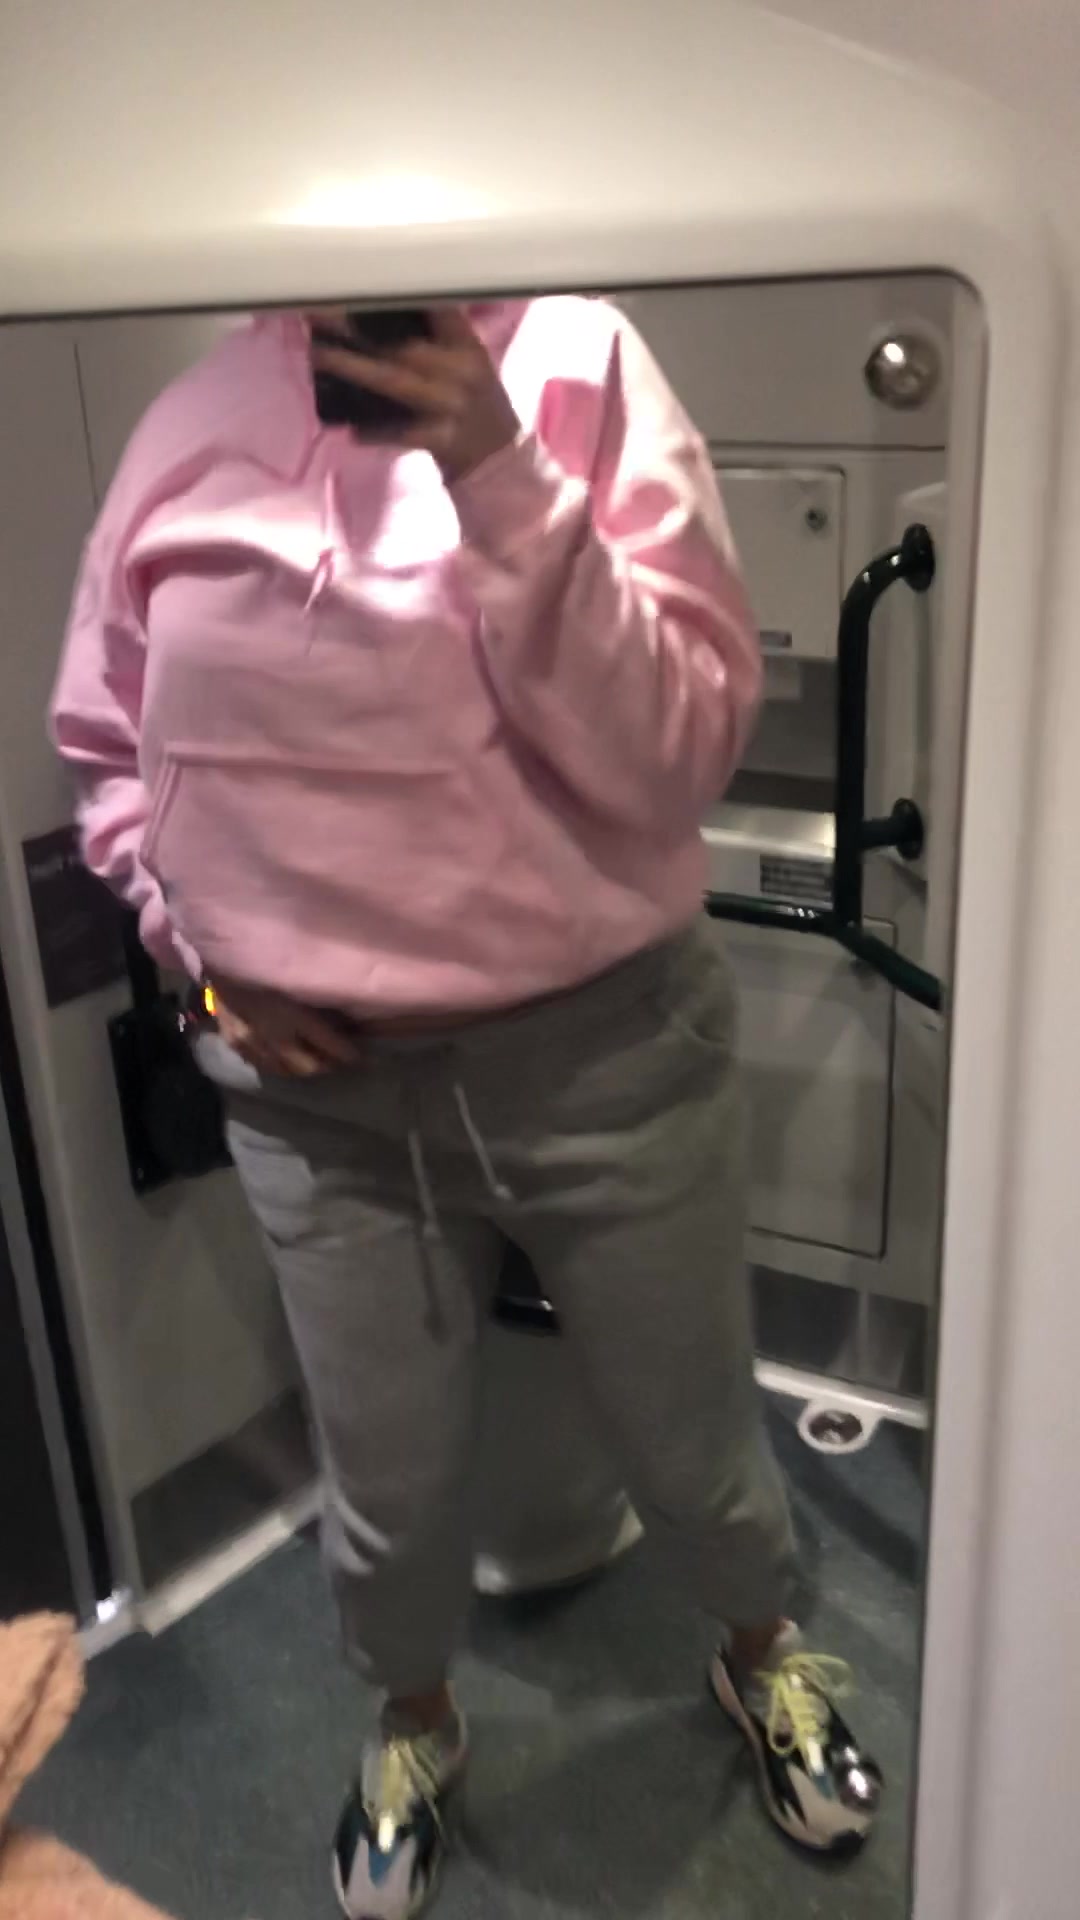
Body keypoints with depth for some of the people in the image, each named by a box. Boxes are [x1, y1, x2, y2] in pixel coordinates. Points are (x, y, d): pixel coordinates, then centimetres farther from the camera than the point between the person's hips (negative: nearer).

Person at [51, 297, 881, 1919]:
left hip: (603, 1053, -1)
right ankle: (414, 1725, 53)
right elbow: (107, 746, 13)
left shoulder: (581, 367, -9)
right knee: (387, 1489, 18)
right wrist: (197, 948, -1)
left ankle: (761, 1654, 55)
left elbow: (686, 746, -16)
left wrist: (503, 485, -25)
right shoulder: (190, 425, 1)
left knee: (694, 1446, 19)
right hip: (317, 1089, 2)